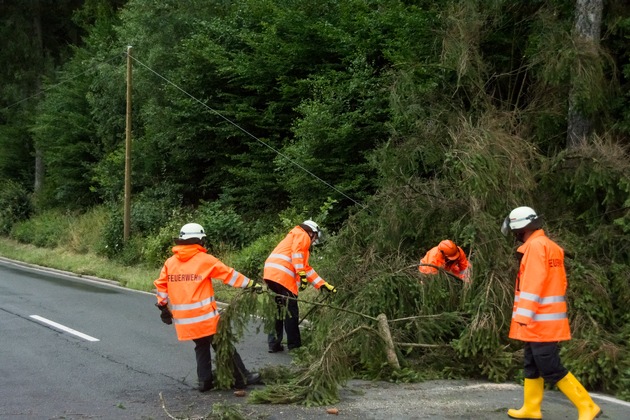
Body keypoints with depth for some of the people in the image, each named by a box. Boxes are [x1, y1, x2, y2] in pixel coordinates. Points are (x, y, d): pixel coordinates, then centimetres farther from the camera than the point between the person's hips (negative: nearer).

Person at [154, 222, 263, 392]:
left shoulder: (170, 262, 6)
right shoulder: (205, 260, -6)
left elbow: (161, 285, 9)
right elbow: (229, 275, -2)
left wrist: (163, 306, 18)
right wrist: (250, 284, 5)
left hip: (184, 320, 5)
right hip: (205, 316, -4)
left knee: (201, 347, 20)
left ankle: (205, 381, 17)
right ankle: (242, 378, 11)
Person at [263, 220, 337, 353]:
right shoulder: (303, 235, 9)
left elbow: (307, 268, 33)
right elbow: (297, 252, -11)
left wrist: (324, 285, 30)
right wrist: (302, 274, -15)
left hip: (271, 274, 9)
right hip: (283, 275, -9)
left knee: (279, 310, 16)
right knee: (291, 312, -3)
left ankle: (274, 344, 18)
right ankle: (294, 346, -1)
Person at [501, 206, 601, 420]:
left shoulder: (536, 246, -14)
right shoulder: (549, 246, 16)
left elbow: (533, 284, -22)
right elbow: (557, 283, 19)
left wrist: (524, 314, -24)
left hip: (540, 321, -10)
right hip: (542, 321, 10)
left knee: (551, 369, -8)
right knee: (532, 366, 15)